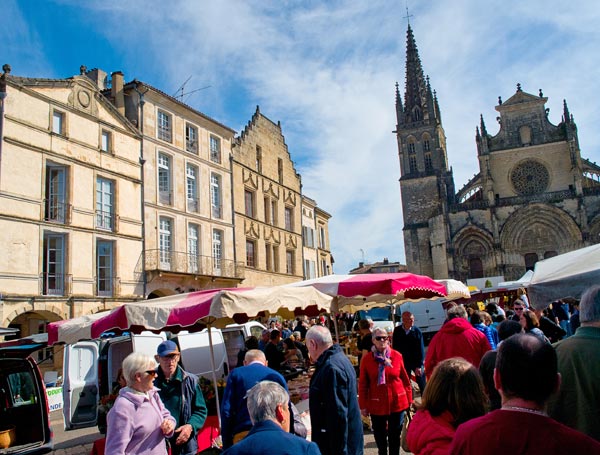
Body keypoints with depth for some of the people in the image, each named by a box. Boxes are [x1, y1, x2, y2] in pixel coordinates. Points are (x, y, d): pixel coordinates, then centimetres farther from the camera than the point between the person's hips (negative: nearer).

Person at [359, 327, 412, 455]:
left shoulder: (397, 356, -4)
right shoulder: (366, 359, -8)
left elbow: (405, 379, 4)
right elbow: (363, 384, -3)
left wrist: (409, 399, 6)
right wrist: (363, 406, -3)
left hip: (397, 403, 1)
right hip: (377, 405, 0)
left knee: (395, 435, 13)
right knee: (379, 436, 14)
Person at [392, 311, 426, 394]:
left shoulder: (417, 331, -10)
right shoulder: (397, 331, -5)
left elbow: (421, 349, -10)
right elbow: (394, 347, 2)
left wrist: (419, 366, -13)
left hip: (417, 363, -2)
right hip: (403, 362, 2)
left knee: (422, 385, 5)